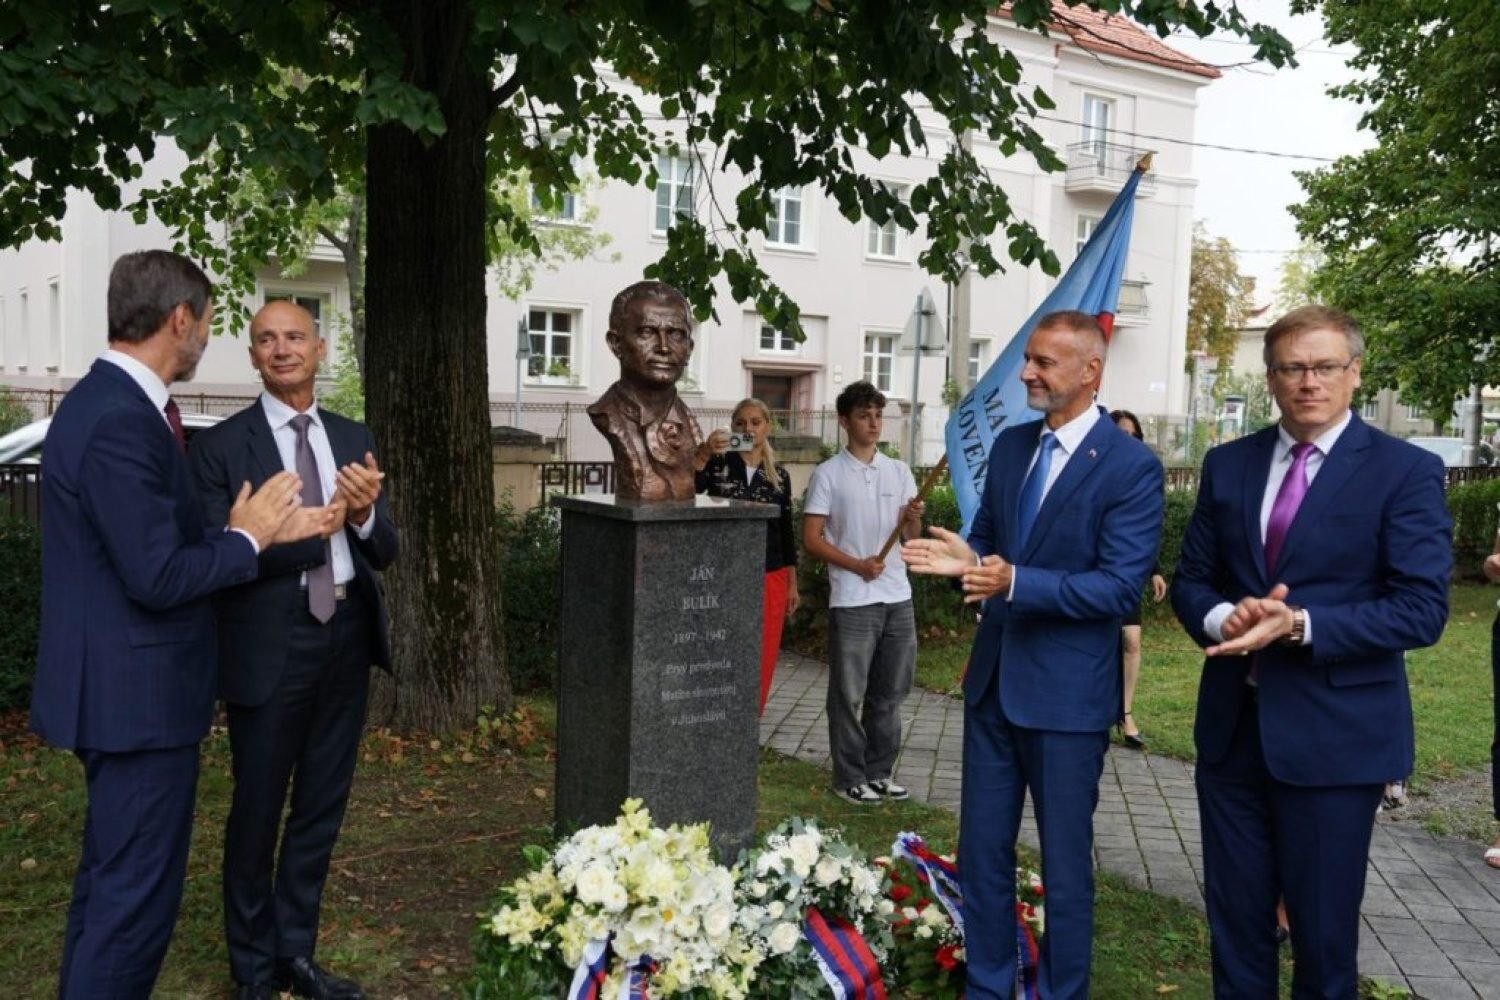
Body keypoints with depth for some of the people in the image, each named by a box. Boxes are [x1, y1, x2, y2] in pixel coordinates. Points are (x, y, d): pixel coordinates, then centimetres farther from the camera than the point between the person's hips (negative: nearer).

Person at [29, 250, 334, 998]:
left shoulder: (109, 402, 9)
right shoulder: (120, 420, -23)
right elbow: (158, 577, -26)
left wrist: (254, 526, 3)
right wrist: (246, 538, -11)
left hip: (121, 685, 11)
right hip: (138, 692, -11)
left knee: (110, 877, 24)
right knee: (137, 890, 2)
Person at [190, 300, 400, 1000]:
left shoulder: (354, 440, 8)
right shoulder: (221, 445, -6)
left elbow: (384, 553, 5)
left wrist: (365, 515, -16)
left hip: (346, 638, 5)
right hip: (270, 645, -4)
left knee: (322, 807, 16)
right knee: (258, 810, 11)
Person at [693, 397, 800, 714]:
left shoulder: (779, 476, 8)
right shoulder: (717, 464, 1)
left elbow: (786, 533, 11)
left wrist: (792, 585, 10)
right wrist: (703, 454, -33)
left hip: (769, 580, 2)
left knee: (760, 662, 6)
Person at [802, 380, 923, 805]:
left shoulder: (899, 471, 9)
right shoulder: (828, 474, -4)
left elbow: (911, 537, 12)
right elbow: (811, 539, -7)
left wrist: (913, 518, -11)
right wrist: (857, 565, -17)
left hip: (898, 597, 5)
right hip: (852, 600, -5)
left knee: (889, 691, 12)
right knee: (849, 693, 2)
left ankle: (878, 772, 25)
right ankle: (849, 777, 15)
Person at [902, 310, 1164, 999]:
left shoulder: (1132, 466, -13)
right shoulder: (1009, 445, 6)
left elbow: (1121, 588, -19)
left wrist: (1017, 582, -30)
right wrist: (964, 560, -10)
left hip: (1067, 692, -6)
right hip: (992, 680, 6)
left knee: (1064, 862, 11)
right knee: (981, 851, 15)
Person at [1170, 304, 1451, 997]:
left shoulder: (1405, 471, -6)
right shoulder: (1228, 464, 7)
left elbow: (1421, 609, -13)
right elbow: (1191, 578, 9)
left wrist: (1300, 624, -24)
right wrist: (1221, 617, -13)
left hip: (1333, 736, -4)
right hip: (1232, 724, 4)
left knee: (1324, 931, 11)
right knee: (1234, 918, 16)